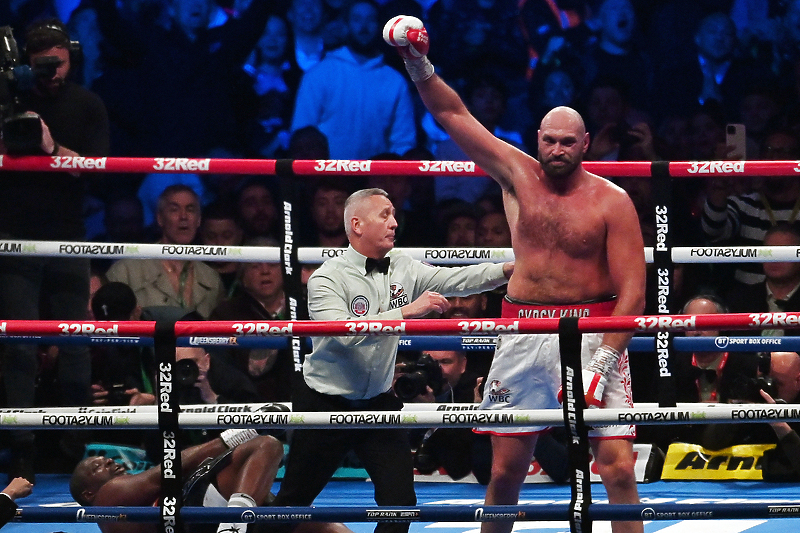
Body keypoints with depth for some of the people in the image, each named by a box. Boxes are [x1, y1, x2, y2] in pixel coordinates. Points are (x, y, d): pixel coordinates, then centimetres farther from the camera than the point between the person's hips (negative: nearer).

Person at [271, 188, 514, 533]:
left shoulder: (402, 268, 2)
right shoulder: (328, 278, -15)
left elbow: (453, 280, -9)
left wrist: (507, 270, -24)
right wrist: (407, 311, -36)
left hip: (378, 402, 5)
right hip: (326, 404, -5)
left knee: (401, 502, -1)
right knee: (294, 499, 5)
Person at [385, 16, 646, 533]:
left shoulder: (611, 201, -5)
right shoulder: (518, 175, 6)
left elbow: (633, 292, -8)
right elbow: (454, 115, 8)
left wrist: (602, 363, -16)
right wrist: (419, 66, -6)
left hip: (594, 332, -3)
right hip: (523, 333, 3)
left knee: (618, 468, -11)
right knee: (506, 467, 4)